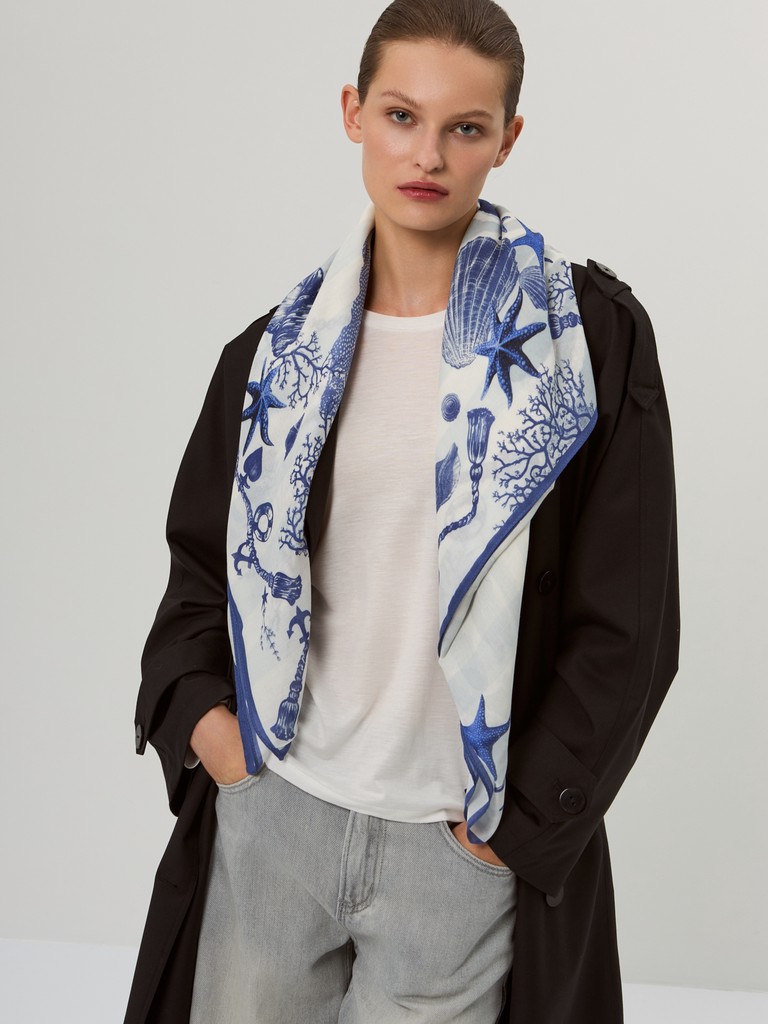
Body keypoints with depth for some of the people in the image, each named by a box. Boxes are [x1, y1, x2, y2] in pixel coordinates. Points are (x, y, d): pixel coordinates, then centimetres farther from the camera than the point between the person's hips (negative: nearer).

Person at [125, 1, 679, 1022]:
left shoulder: (587, 336, -6)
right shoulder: (279, 352, 4)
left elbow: (627, 623, -5)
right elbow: (201, 561, 13)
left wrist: (519, 821, -6)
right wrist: (197, 711, -4)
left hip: (462, 842, -2)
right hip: (271, 812, 3)